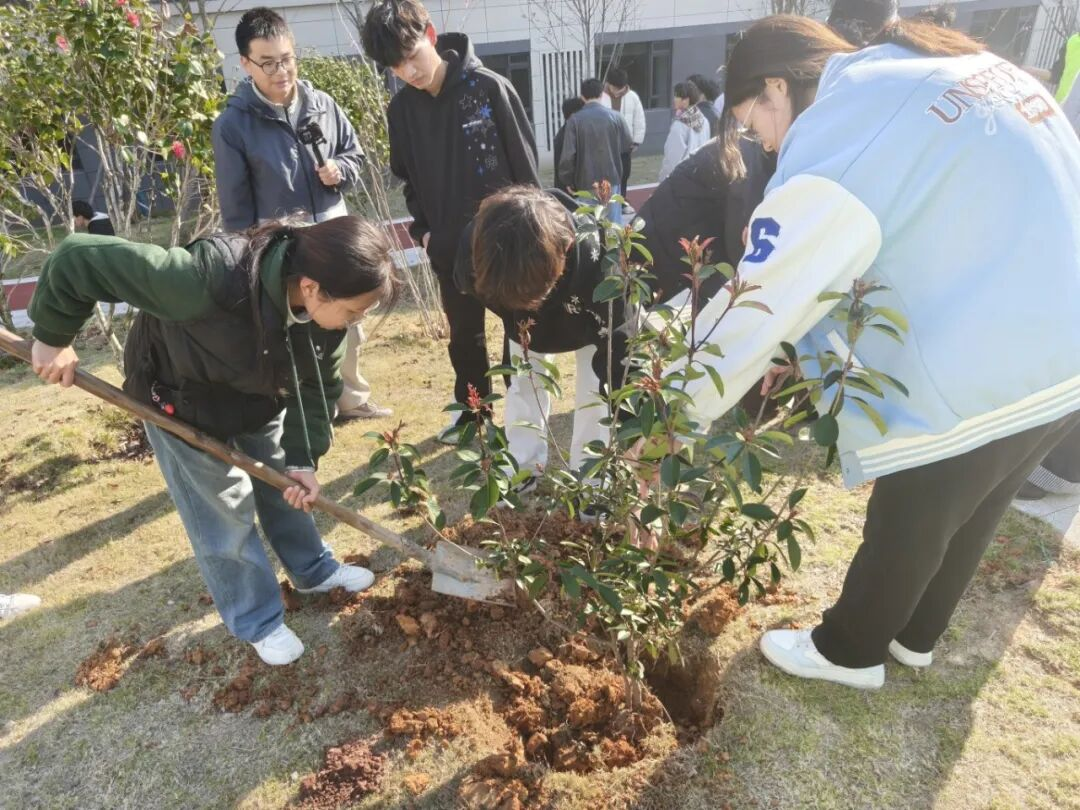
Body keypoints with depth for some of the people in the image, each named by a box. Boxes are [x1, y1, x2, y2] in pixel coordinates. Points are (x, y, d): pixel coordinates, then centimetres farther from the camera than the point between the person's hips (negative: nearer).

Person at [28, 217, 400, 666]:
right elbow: (79, 258, -36)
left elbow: (318, 386, -11)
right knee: (224, 515, 4)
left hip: (260, 394, 5)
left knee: (285, 486, 18)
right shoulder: (212, 279, -45)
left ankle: (314, 571, 43)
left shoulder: (328, 305, -25)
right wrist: (53, 336, -22)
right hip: (181, 400, -5)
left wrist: (303, 459, -16)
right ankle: (258, 622, 26)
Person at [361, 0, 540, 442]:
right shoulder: (400, 110, 1)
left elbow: (525, 162, -6)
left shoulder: (489, 87, -11)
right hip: (449, 247, 4)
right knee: (464, 336, 16)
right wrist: (422, 228, 3)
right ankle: (474, 412, 34)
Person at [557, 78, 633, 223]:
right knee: (613, 222, 9)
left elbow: (568, 154, -10)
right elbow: (628, 145, 8)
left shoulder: (575, 120, -8)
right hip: (611, 179, 1)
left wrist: (566, 178, 3)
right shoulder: (615, 117, -3)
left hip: (586, 181, -1)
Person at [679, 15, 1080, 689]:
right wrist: (802, 347, 11)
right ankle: (913, 637, 47)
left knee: (907, 527, 13)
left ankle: (849, 652, 37)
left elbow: (762, 297, -17)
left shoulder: (837, 129, -16)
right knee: (969, 514, 25)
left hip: (984, 374, -8)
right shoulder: (957, 72, 11)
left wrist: (683, 411, -4)